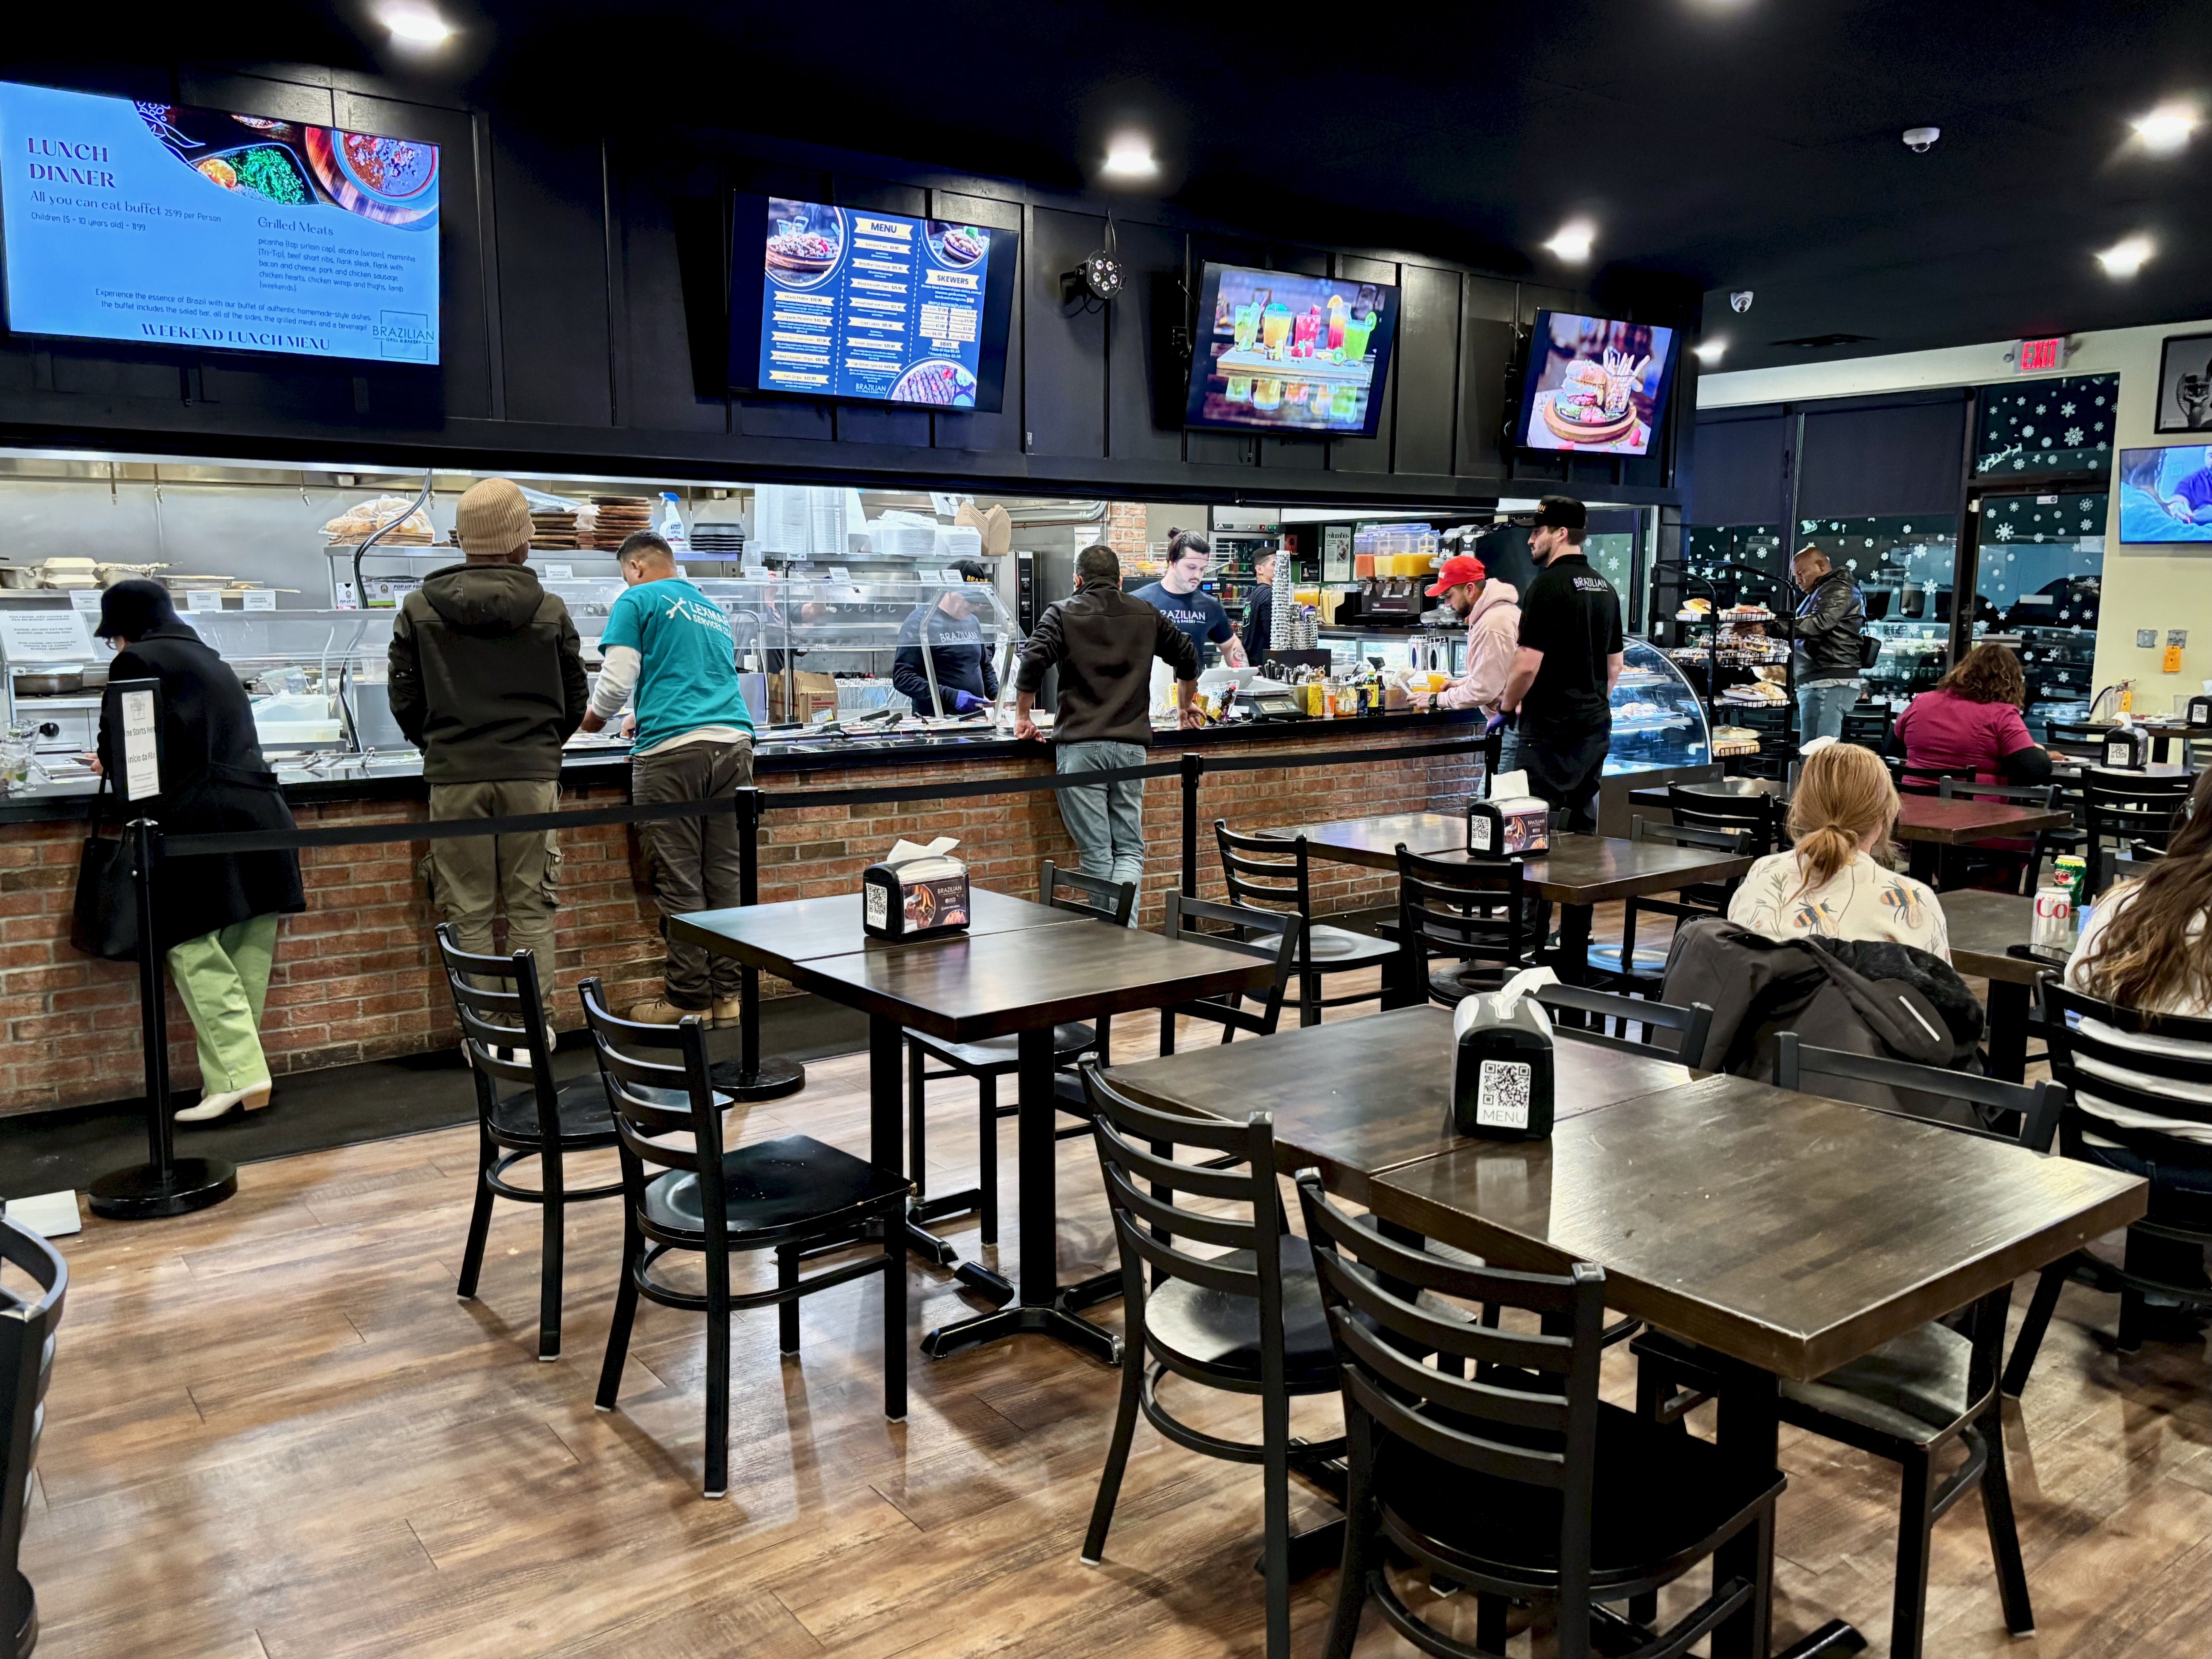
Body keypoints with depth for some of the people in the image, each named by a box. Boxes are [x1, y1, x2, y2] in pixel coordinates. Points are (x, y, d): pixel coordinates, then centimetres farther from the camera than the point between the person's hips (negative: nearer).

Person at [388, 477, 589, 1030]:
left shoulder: (419, 609, 0)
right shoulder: (549, 611, 0)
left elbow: (405, 699, 5)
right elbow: (576, 699, 8)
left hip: (454, 777, 0)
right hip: (532, 775, 0)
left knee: (469, 911, 6)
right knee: (530, 907, 7)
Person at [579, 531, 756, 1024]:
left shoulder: (637, 601, 5)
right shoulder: (714, 610, 26)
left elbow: (617, 681, -2)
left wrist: (595, 718, 19)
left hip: (672, 750, -6)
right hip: (733, 742, 6)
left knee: (679, 882, -1)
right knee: (726, 876, 7)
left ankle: (689, 998, 3)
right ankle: (728, 993, 11)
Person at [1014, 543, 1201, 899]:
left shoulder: (1062, 614, 5)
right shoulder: (1146, 614, 15)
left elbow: (1033, 663, -8)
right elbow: (1188, 658, 22)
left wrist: (1022, 717, 7)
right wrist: (1186, 706, 40)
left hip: (1079, 745, -2)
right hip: (1130, 745, 2)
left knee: (1096, 853, 3)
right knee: (1130, 850, 5)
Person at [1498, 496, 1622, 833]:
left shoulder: (1548, 585, -13)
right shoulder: (1605, 587, 13)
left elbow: (1528, 665, -18)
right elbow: (1615, 665, 19)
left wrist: (1507, 707, -3)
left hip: (1551, 727, -8)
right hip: (1596, 724, 8)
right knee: (1584, 823, 12)